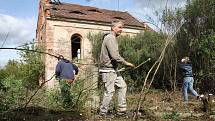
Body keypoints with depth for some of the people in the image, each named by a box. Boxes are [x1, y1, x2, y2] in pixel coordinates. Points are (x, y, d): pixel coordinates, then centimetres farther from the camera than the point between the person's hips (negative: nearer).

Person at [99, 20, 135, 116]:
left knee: (122, 86, 12)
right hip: (107, 70, -11)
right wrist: (126, 63, -15)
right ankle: (103, 114, 8)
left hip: (113, 69, 11)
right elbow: (115, 56, -25)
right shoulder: (110, 38, -16)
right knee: (109, 91, -5)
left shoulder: (113, 38, 16)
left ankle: (121, 110, 17)